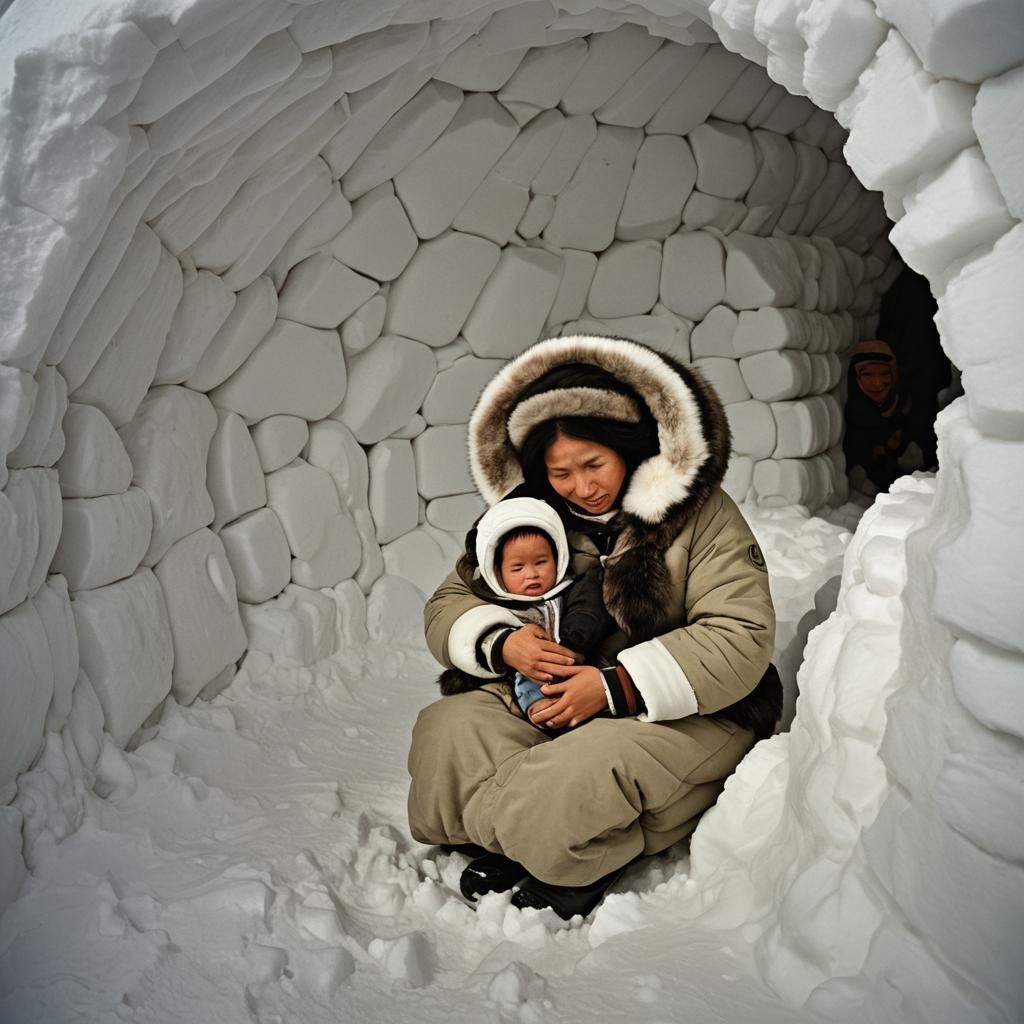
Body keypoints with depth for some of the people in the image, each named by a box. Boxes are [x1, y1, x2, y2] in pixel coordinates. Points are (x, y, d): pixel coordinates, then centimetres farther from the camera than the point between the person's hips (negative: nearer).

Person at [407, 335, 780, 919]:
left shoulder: (700, 513, -9)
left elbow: (742, 639, -16)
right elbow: (450, 606, 7)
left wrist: (617, 687, -24)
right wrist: (501, 644, -18)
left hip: (687, 714, -4)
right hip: (549, 698, 4)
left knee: (583, 772, -33)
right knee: (445, 733, -20)